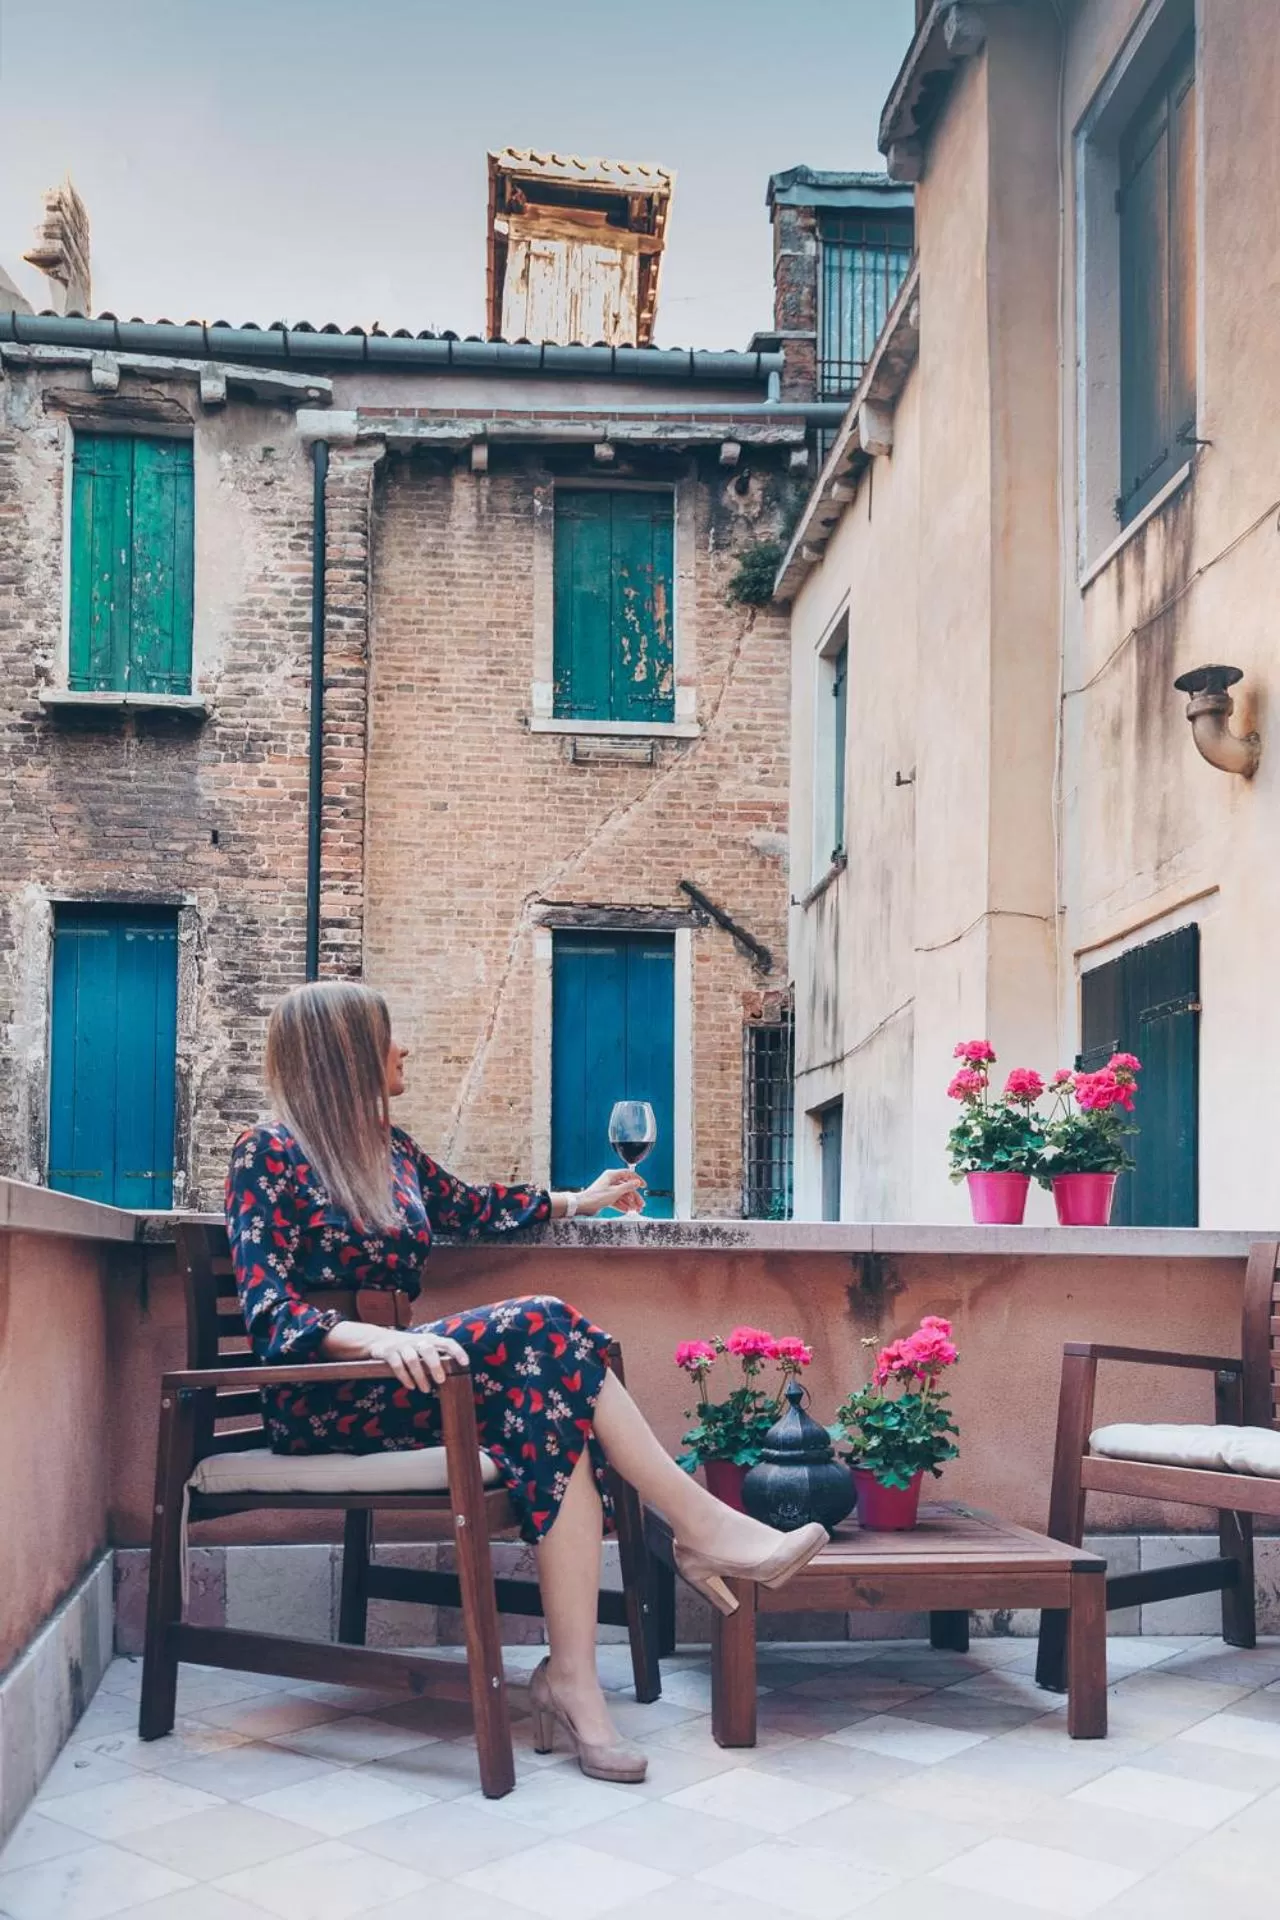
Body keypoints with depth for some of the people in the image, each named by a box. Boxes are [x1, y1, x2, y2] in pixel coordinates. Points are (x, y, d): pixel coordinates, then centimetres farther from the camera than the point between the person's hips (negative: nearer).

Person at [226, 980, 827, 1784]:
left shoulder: (388, 1145, 16)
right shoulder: (270, 1153, -6)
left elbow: (470, 1208, 34)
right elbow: (269, 1310, -15)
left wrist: (577, 1201, 42)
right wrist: (379, 1339, -33)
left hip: (393, 1379, 7)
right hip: (320, 1400, -7)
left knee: (555, 1405, -26)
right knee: (540, 1327, -27)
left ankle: (573, 1678, -31)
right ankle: (703, 1527, -21)